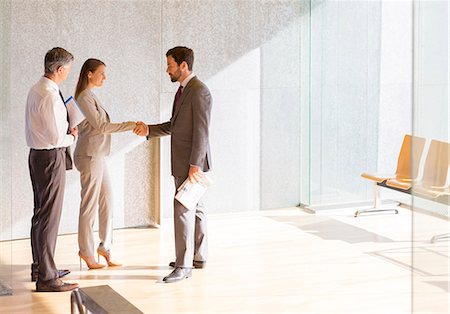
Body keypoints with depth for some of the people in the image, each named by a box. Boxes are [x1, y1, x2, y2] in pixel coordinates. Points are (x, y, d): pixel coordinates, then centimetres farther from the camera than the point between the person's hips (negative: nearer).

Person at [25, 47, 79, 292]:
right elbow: (56, 137, -22)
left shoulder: (36, 90, 10)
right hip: (50, 157, -11)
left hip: (37, 155, 11)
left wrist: (65, 132, 12)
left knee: (40, 213, 19)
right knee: (49, 216, -7)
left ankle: (40, 266, 31)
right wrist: (72, 136, -3)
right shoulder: (50, 95, -21)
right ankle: (46, 277, -4)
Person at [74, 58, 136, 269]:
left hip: (97, 156, 10)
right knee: (90, 205, -2)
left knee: (107, 202, 10)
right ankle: (87, 252, 6)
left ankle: (105, 246, 17)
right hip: (90, 156, -10)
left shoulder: (90, 96, 16)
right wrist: (130, 125, -15)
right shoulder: (85, 97, -13)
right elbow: (101, 126, -18)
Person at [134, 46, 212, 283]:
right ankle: (198, 256, 26)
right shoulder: (183, 90, 14)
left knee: (183, 209, -10)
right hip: (183, 161, 10)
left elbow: (201, 131, -20)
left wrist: (195, 165, -23)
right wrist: (149, 130, 7)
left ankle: (184, 265, -7)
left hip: (191, 162, -10)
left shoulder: (199, 91, -17)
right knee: (194, 208, 16)